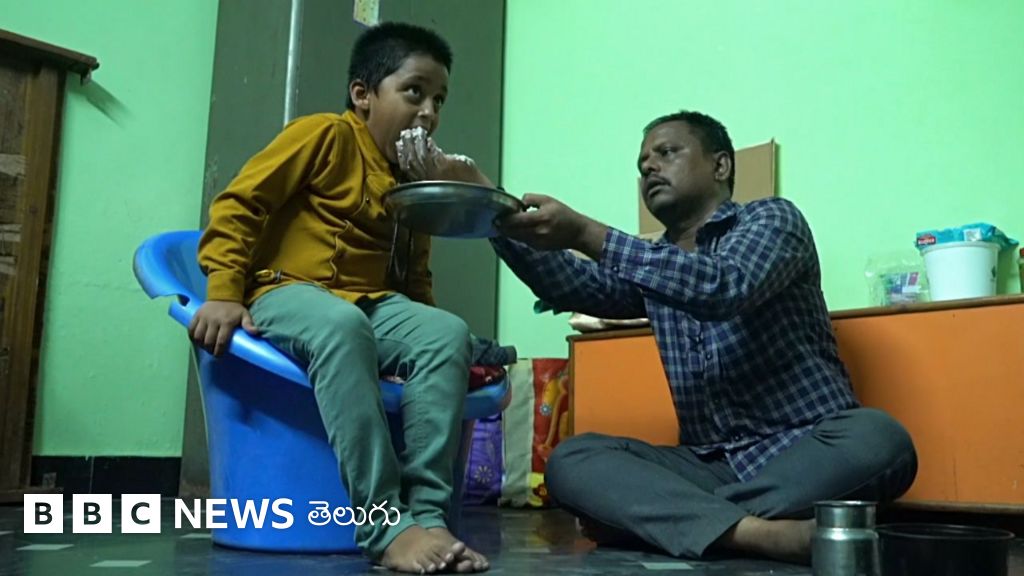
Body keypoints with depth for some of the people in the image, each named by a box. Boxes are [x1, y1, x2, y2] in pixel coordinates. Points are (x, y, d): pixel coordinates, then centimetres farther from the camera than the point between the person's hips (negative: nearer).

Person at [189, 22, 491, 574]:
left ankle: (427, 512, -28)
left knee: (449, 333, -25)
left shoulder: (416, 177, 19)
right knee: (343, 326, -41)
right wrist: (223, 294, -16)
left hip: (375, 304, 6)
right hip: (288, 293, -6)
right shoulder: (327, 135, -3)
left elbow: (413, 277, 23)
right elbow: (238, 203, -8)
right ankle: (387, 524, -40)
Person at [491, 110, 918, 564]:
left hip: (804, 452, -3)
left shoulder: (771, 218, 2)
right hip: (711, 466, 4)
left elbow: (724, 287, -20)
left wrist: (583, 233, -25)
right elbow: (572, 286, 1)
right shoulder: (654, 265, 20)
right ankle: (759, 533, -36)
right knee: (570, 460, -18)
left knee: (876, 440, -34)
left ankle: (647, 516, -28)